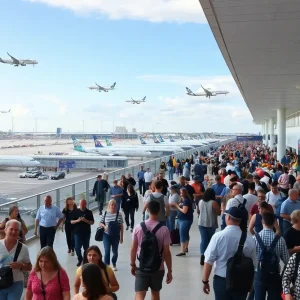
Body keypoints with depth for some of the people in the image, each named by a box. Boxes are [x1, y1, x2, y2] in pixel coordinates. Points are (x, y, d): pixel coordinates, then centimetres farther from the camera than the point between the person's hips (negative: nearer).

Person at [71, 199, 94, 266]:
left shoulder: (89, 212, -1)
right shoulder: (76, 212, 0)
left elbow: (92, 222, -2)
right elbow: (71, 221, 0)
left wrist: (86, 220, -19)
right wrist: (77, 220, -19)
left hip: (86, 233, 0)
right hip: (77, 233, 0)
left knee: (86, 247, 9)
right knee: (77, 248, -3)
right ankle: (80, 259, 21)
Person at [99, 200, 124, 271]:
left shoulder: (119, 214, -4)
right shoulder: (105, 214, -3)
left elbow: (121, 226, 0)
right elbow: (100, 223, 6)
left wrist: (121, 237, 1)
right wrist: (104, 226, -16)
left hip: (116, 236, 1)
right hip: (107, 236, -1)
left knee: (115, 251, 13)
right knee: (107, 251, -8)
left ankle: (114, 264, 37)